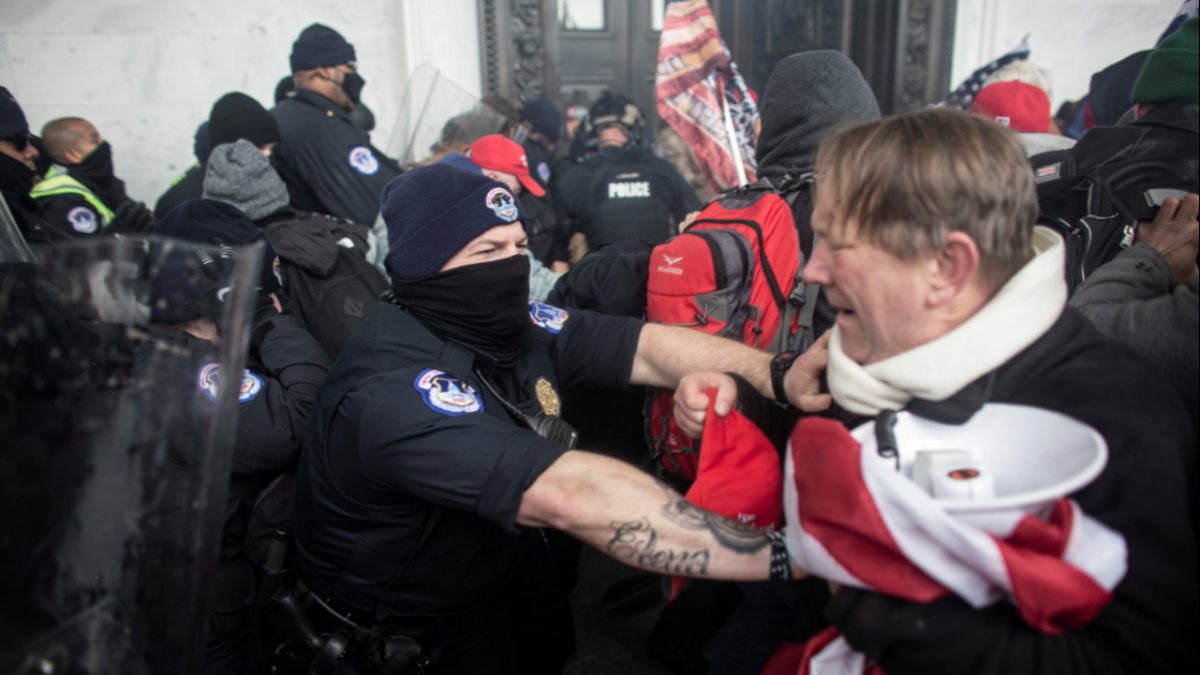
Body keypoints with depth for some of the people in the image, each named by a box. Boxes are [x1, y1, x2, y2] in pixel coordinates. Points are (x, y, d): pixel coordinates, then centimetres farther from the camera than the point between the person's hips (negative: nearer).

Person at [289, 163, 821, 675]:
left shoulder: (512, 325, -17)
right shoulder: (395, 393, -40)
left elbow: (649, 347, -18)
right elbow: (572, 495, -51)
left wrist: (784, 376, -35)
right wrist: (783, 553, -52)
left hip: (490, 554, 7)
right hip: (391, 616, -6)